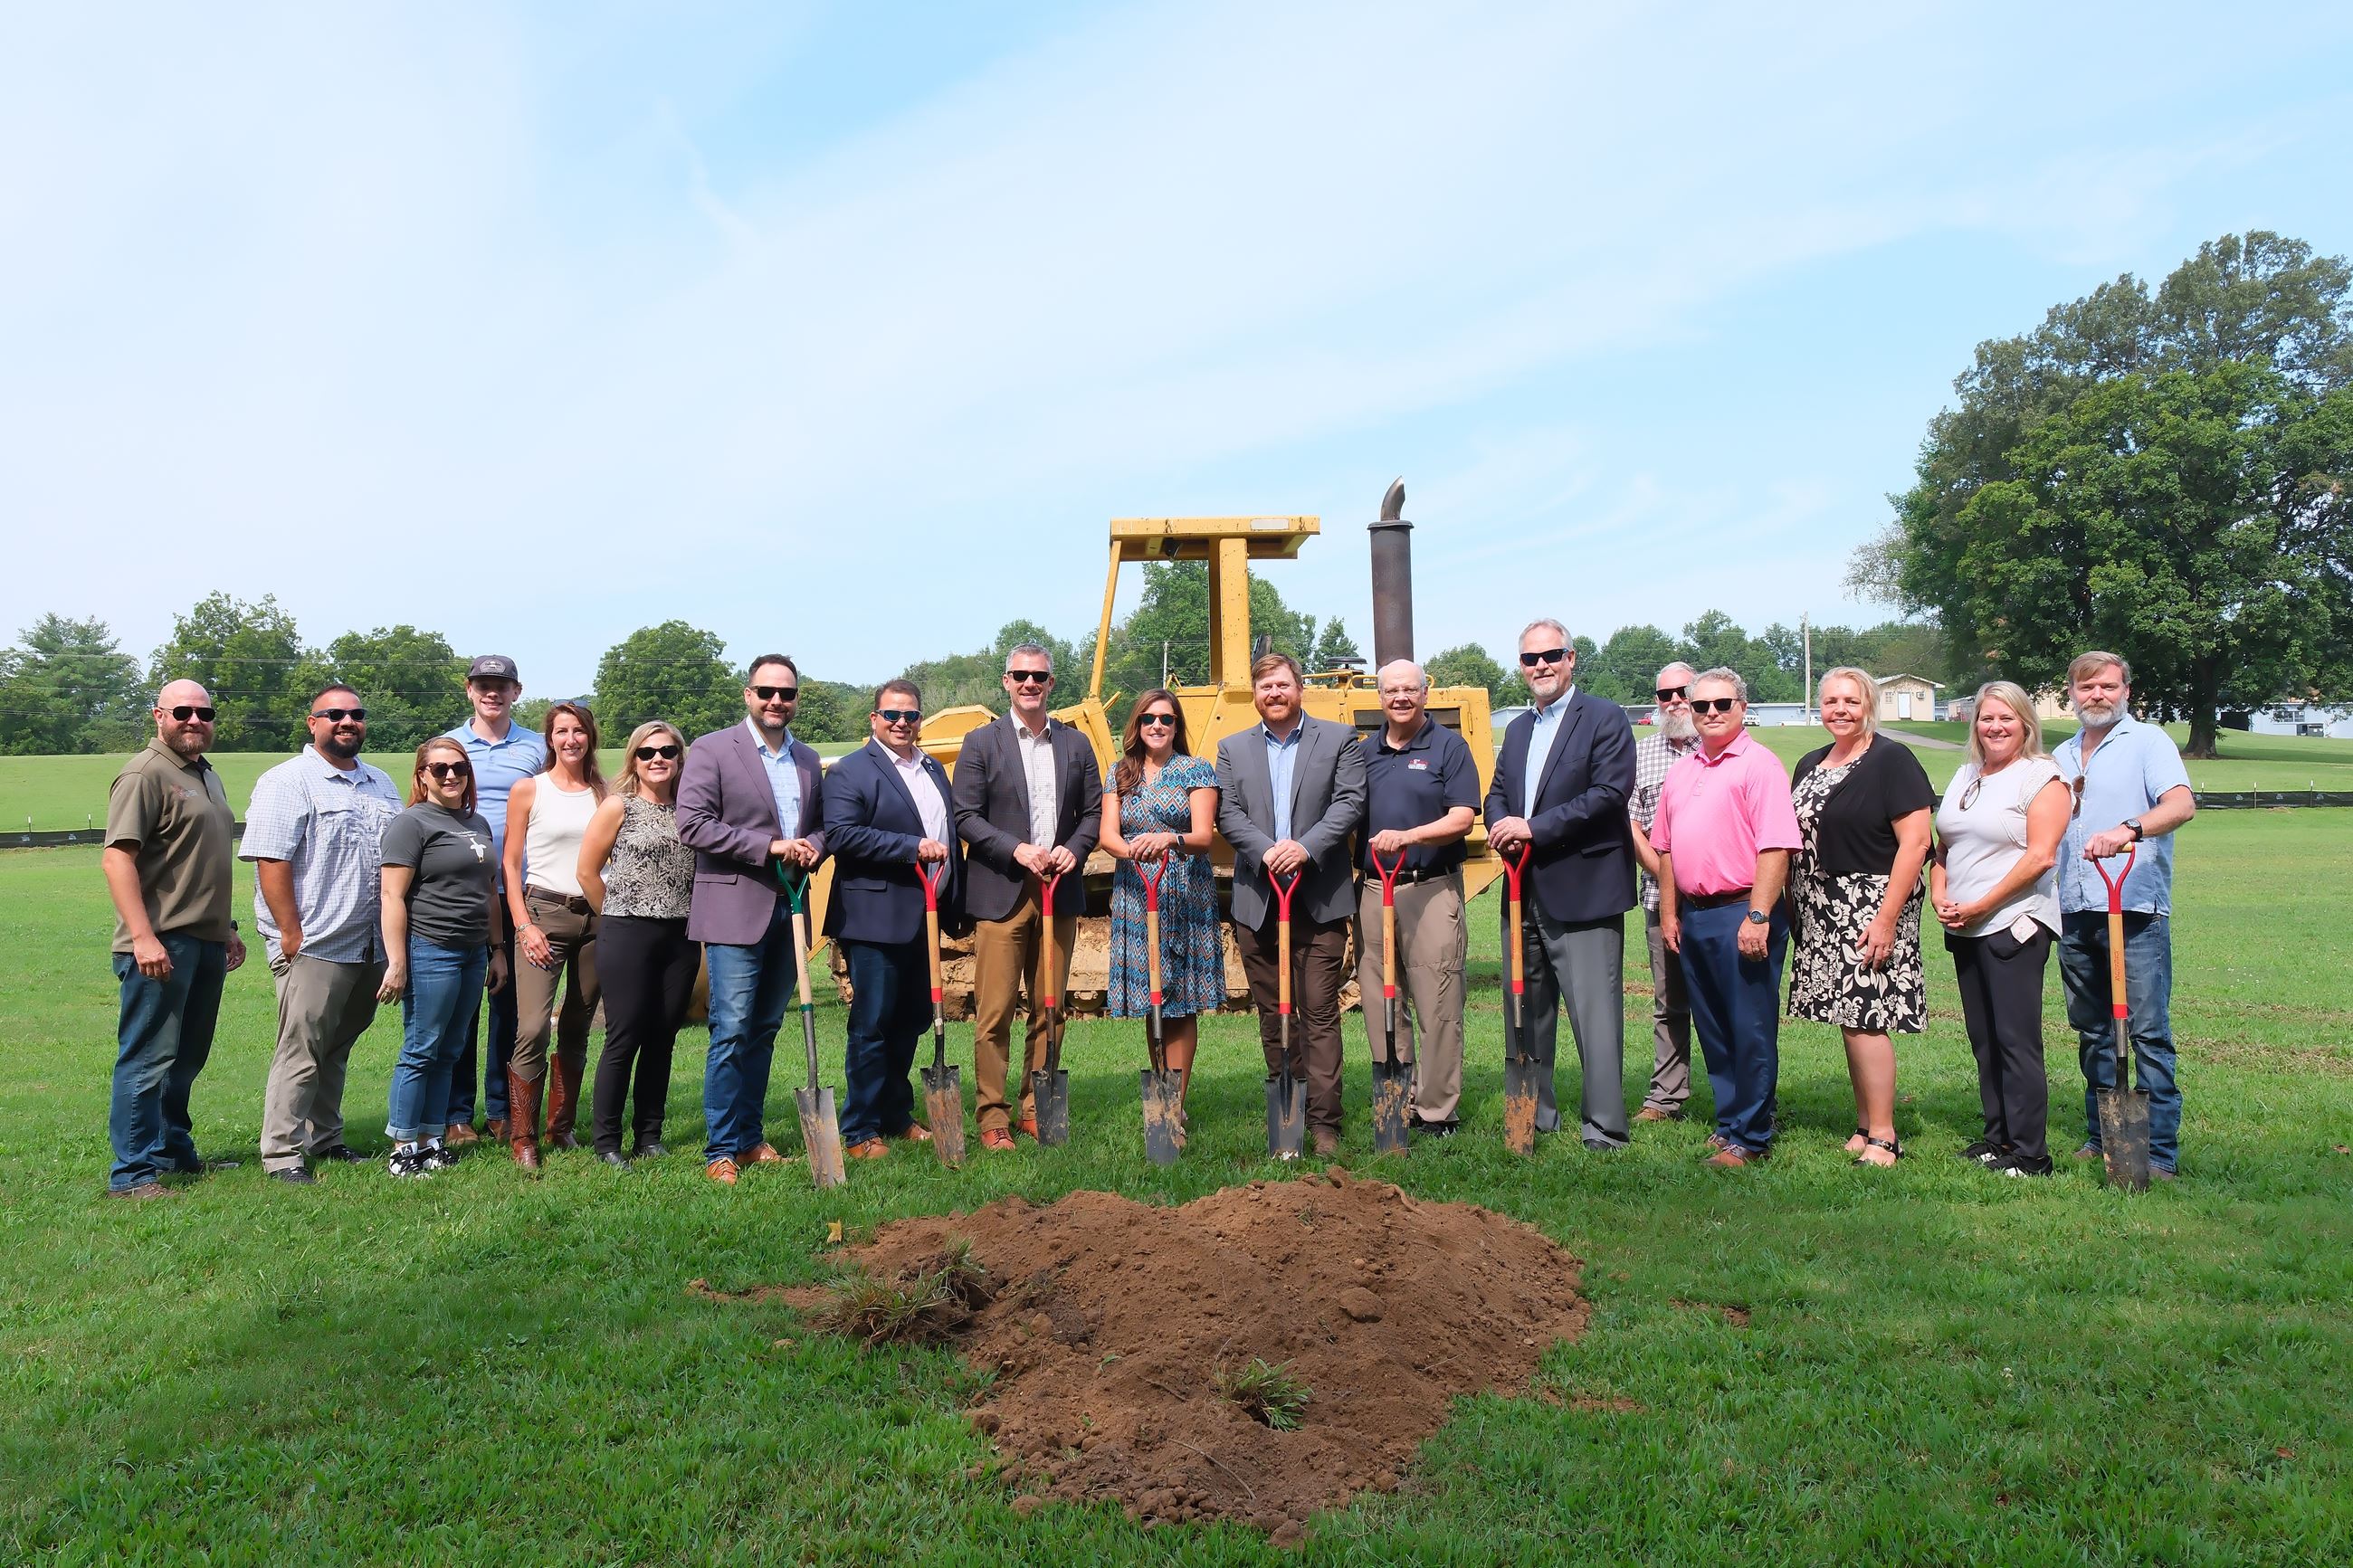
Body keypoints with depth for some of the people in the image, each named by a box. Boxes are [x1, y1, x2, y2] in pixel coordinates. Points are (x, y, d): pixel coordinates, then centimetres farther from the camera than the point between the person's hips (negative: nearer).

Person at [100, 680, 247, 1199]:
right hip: (161, 944, -9)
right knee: (147, 1060, -4)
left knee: (186, 1059, 16)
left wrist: (227, 928, 25)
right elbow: (117, 857, -17)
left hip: (206, 942, 9)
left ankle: (174, 1152, 27)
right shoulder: (145, 774, -9)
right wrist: (143, 937, -23)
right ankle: (133, 1174, 1)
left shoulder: (208, 777, 19)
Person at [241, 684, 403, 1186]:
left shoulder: (382, 784, 17)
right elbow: (270, 860, -13)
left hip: (370, 948, 7)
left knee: (338, 1048, 15)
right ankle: (282, 1154, 3)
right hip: (314, 946, -7)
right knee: (301, 1050, -4)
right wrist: (291, 933, -17)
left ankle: (325, 1138, 26)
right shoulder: (288, 781, -6)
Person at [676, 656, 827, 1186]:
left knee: (765, 1030, 12)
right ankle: (721, 1150, 2)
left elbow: (821, 823, 22)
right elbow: (693, 825, -12)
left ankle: (751, 1136, 22)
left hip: (788, 911, 6)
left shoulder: (808, 760, 15)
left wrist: (812, 846, -2)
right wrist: (769, 847, -16)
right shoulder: (712, 750, -4)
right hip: (735, 910, -6)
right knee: (733, 1030, -7)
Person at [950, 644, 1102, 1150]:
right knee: (994, 1013, -4)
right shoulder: (981, 743, 3)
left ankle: (1035, 1108, 19)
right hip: (1001, 894, -3)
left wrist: (1073, 848, -6)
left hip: (1060, 894, 4)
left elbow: (1094, 811, 13)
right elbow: (966, 817, -2)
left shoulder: (1075, 744, 12)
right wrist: (1017, 850, -15)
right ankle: (992, 1116, 5)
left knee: (1048, 1010, 9)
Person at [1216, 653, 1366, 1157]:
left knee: (1319, 1013, -4)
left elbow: (1350, 803, -3)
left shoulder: (1339, 739, 7)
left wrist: (1306, 847, -17)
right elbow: (1228, 814, 3)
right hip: (1256, 901, 3)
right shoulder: (1232, 749, 13)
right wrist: (1267, 850, -14)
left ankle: (1323, 1121, -1)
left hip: (1319, 901, -2)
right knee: (1273, 1015, 8)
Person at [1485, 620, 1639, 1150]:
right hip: (1525, 892, 8)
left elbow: (1610, 792, -16)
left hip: (1582, 892, -7)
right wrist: (1500, 827, -5)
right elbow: (1497, 793, 19)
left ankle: (1604, 1127, 2)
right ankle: (1534, 1115, 25)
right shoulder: (1518, 729, 19)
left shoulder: (1604, 719, -5)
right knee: (1528, 1009, 14)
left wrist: (1533, 828, -18)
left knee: (1595, 1012, -5)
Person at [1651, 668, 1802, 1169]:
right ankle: (1729, 1122, 27)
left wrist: (1758, 917, -21)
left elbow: (1776, 847, -17)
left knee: (1751, 1033, 0)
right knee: (1712, 1030, 15)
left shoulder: (1759, 765, -9)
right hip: (1693, 917, 8)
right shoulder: (1681, 772, 15)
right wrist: (1669, 913, 14)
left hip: (1742, 914, -8)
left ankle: (1750, 1137, 10)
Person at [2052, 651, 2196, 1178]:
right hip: (2075, 913, 6)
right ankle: (2100, 1137, 21)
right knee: (2092, 1032, 12)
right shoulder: (2061, 756, 18)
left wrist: (2128, 830, -37)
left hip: (2136, 910, -6)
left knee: (2149, 1031, -6)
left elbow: (2182, 804, -18)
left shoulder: (2148, 741, -1)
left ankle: (2160, 1150, -1)